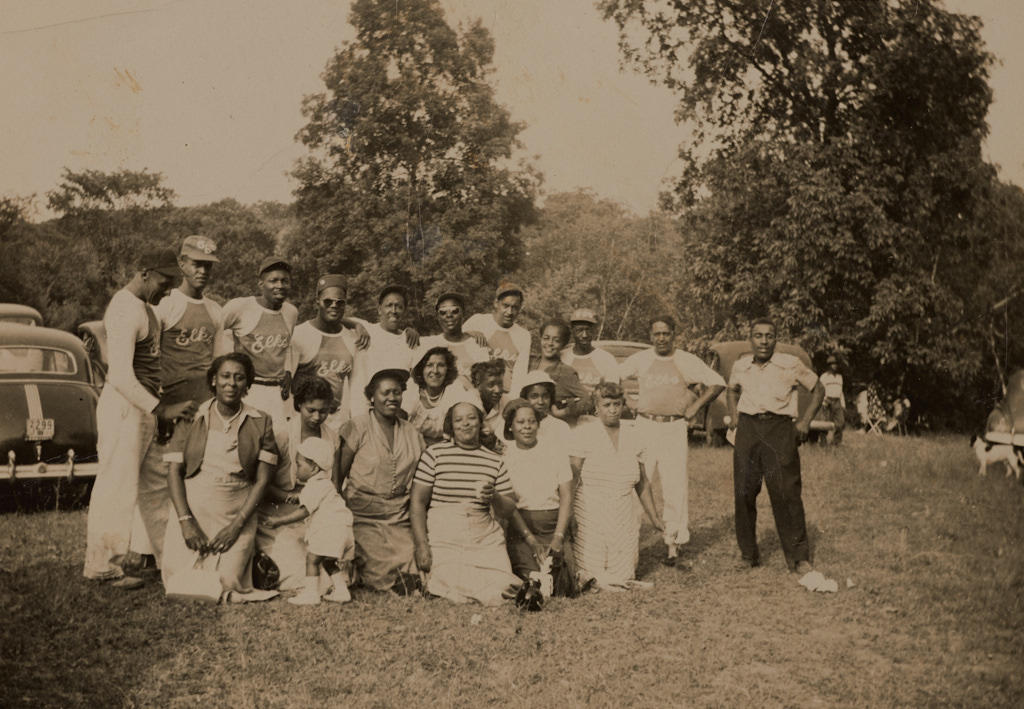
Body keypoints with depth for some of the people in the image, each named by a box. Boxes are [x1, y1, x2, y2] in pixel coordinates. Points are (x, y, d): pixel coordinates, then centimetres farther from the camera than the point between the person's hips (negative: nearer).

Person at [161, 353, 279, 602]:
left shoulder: (260, 423, 4)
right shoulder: (192, 417, 5)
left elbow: (261, 480, 1)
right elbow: (174, 472, 1)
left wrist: (237, 525, -9)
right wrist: (186, 521, -11)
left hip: (237, 515, 0)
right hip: (192, 510, 1)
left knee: (226, 583, -14)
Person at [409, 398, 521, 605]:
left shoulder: (495, 461, 13)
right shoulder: (435, 453, 4)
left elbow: (509, 510, 14)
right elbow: (418, 502, 1)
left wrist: (495, 497, -9)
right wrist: (421, 546, -9)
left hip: (485, 539, 3)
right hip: (443, 537, -3)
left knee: (502, 589, -15)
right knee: (455, 591, -20)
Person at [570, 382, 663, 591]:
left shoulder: (632, 435, 10)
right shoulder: (584, 432, -4)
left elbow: (642, 483, 18)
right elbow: (572, 478, -9)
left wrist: (654, 518, 18)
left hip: (623, 516, 4)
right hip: (591, 514, -4)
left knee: (623, 577, -3)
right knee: (591, 576, -9)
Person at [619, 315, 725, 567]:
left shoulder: (687, 361, 5)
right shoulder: (640, 360, 8)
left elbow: (717, 383, 9)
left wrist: (695, 407, 2)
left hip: (675, 428, -1)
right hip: (645, 426, 1)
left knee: (676, 485, -2)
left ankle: (673, 542, 7)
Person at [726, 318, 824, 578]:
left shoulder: (791, 365, 0)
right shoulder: (740, 366, 10)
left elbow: (818, 389, 10)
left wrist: (805, 421, 1)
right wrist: (733, 416, 15)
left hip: (779, 429, -3)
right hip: (747, 429, 3)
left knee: (786, 493, -8)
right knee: (744, 492, 2)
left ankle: (799, 556, 1)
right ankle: (748, 554, 15)